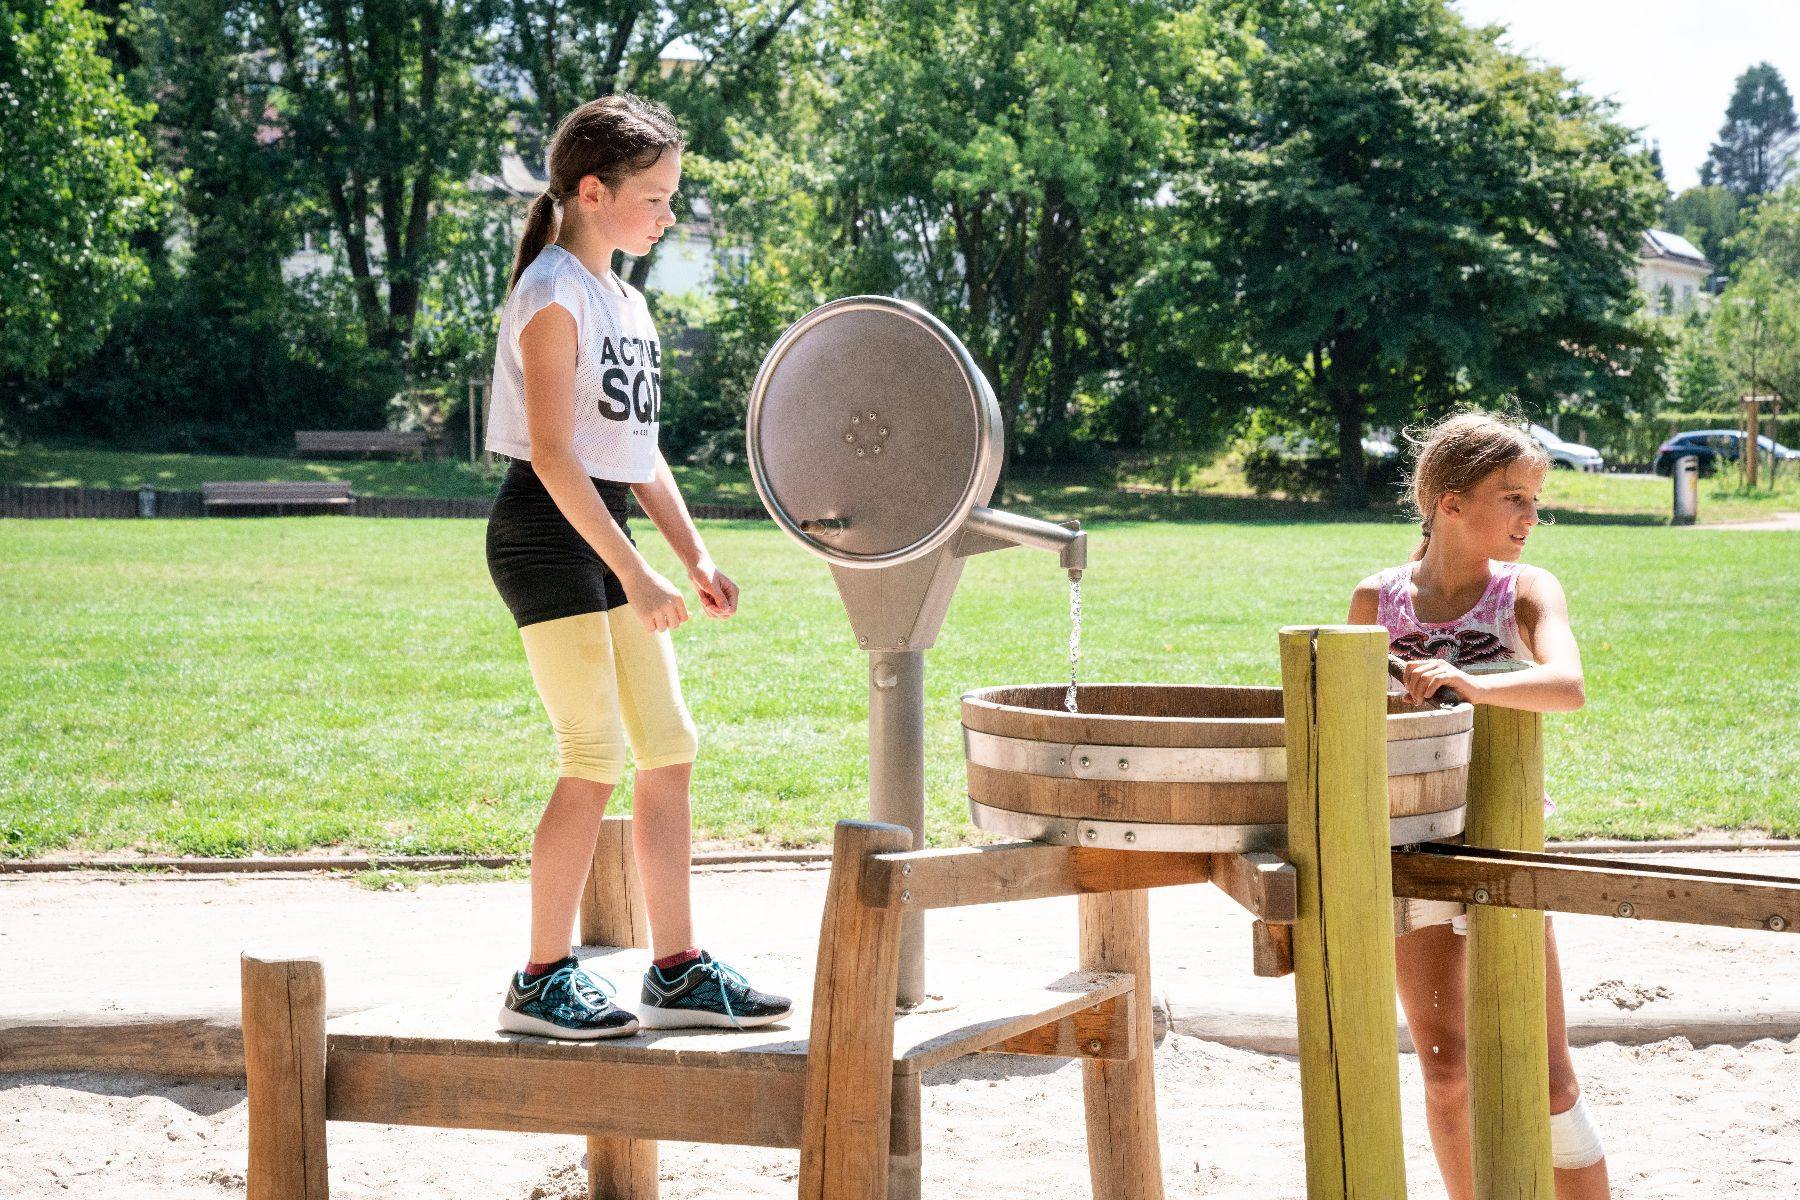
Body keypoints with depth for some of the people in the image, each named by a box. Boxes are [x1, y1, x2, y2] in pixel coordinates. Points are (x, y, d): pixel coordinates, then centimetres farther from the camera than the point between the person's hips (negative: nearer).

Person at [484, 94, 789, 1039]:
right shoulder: (553, 298, -12)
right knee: (596, 761, -9)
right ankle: (542, 978, 1)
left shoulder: (625, 302, 15)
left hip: (606, 535, 9)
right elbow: (552, 455, -19)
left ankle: (676, 972, 14)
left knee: (669, 754, 8)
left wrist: (695, 556, 12)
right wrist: (635, 572, -21)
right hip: (549, 535, -9)